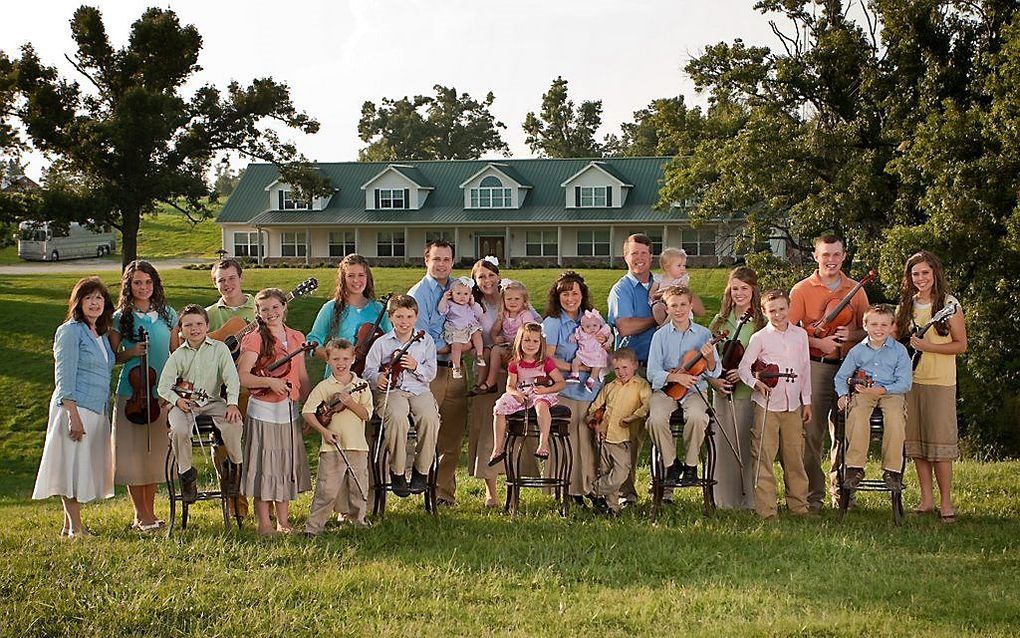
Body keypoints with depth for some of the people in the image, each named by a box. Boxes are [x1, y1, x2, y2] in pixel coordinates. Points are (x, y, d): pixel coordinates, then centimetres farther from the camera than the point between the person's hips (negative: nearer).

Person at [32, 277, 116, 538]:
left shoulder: (102, 334, 16)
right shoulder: (70, 331, -7)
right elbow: (64, 377, -13)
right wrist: (73, 415, -19)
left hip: (97, 411, 8)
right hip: (75, 408, -8)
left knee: (85, 468, 9)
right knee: (72, 467, -4)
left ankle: (71, 525, 16)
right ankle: (75, 526, 0)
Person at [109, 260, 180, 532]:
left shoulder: (167, 314, 7)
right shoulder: (120, 318, -1)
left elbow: (177, 353, 12)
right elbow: (113, 357, 4)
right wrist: (131, 353, -14)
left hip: (162, 392, 3)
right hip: (132, 392, -3)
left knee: (156, 451, 8)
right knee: (134, 452, -1)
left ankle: (150, 511, 20)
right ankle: (141, 515, 7)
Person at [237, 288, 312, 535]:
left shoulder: (296, 338, 10)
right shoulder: (254, 339, -6)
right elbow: (242, 376, -14)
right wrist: (270, 381, -25)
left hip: (290, 411, 5)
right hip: (263, 410, -5)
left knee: (287, 465, 10)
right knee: (264, 466, -1)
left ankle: (283, 522, 20)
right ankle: (264, 524, 7)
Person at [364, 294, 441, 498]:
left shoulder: (425, 341, 11)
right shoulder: (381, 343, 9)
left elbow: (431, 374, 7)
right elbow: (369, 369, 7)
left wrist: (415, 367, -12)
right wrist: (378, 378, -15)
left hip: (419, 389, 1)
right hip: (391, 391, -1)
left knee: (429, 417, -31)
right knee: (397, 417, -35)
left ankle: (421, 471, -12)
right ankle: (397, 472, -17)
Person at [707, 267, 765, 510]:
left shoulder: (762, 323, -1)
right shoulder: (719, 321, 11)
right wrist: (713, 380, -3)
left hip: (751, 392, -3)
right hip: (722, 392, 3)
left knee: (748, 446, -3)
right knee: (724, 445, 5)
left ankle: (751, 499, 7)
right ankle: (726, 501, 14)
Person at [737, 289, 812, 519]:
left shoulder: (801, 334, 10)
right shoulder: (760, 338, -2)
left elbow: (805, 368, 14)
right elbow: (744, 367, -1)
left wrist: (807, 401, 14)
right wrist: (756, 383, -20)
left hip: (793, 405, 3)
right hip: (767, 405, -3)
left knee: (795, 457, 8)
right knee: (764, 457, -4)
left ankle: (798, 504, 18)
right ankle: (766, 509, 1)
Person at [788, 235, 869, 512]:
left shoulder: (856, 290, 12)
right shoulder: (802, 290, 3)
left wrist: (851, 335, -6)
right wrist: (819, 342, -13)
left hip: (848, 367, 3)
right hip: (815, 366, -3)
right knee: (812, 431, -6)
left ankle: (840, 489, 20)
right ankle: (813, 493, 1)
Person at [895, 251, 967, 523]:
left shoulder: (949, 304, -2)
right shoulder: (906, 305, 12)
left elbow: (961, 345, -4)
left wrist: (929, 346, -14)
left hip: (940, 381, -5)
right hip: (910, 379, 5)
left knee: (940, 441, -6)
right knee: (916, 440, 5)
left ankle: (946, 503, 0)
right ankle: (926, 500, 11)